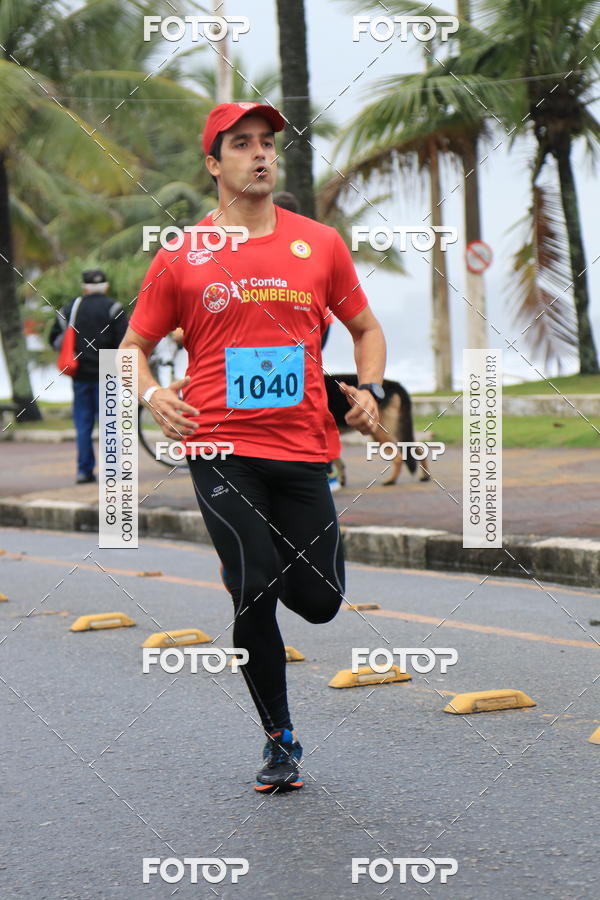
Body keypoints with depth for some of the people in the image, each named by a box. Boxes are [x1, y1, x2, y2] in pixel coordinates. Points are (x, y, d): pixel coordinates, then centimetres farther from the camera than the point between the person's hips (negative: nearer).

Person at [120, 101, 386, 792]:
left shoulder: (319, 243, 8)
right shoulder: (180, 257, 3)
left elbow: (365, 328, 20)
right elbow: (134, 345, 12)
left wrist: (368, 388, 1)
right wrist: (153, 394, -8)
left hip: (302, 449, 2)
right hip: (220, 447, -2)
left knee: (318, 602, 2)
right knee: (256, 594, -9)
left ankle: (250, 576, 38)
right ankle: (280, 741, 10)